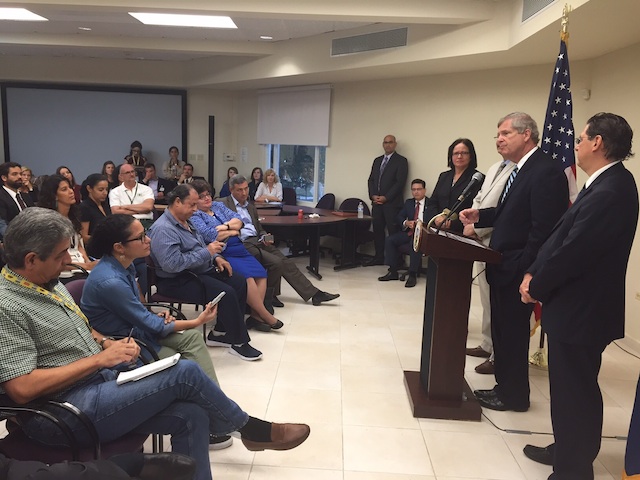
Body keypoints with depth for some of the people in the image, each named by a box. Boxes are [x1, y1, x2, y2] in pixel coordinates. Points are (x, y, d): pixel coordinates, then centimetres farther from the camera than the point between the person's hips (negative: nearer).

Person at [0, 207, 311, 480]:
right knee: (186, 373, -19)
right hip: (67, 410, -9)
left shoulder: (47, 282, 11)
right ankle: (251, 429, 6)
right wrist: (100, 359, -18)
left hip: (102, 380, 9)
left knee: (190, 416, -11)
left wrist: (107, 344, 1)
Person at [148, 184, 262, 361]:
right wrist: (207, 252, -23)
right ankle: (239, 343, -7)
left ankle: (220, 333, 5)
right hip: (178, 280, -10)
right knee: (226, 293, -25)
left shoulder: (185, 221, 11)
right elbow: (173, 264, -30)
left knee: (239, 282, -1)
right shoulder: (163, 229, -21)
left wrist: (216, 257, 4)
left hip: (201, 270, 10)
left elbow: (200, 247, 24)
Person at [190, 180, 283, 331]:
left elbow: (238, 221, 10)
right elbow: (210, 236, -14)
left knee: (261, 274, -13)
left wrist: (226, 226, -10)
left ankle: (256, 315, -12)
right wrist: (232, 231, 0)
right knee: (247, 277, -26)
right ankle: (266, 316, -15)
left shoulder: (218, 205, 20)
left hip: (239, 249, 7)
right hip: (222, 254, -7)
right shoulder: (194, 216, 0)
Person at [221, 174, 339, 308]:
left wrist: (264, 237, 6)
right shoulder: (224, 204, 1)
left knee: (286, 262, -7)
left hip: (257, 241, 7)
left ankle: (314, 294, -4)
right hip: (243, 244, -7)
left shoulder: (251, 207, 24)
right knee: (276, 263, -24)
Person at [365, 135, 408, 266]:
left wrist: (385, 197, -14)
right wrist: (373, 195, -1)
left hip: (392, 203, -6)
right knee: (377, 230, 8)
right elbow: (371, 179, 16)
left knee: (393, 232, -5)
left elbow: (400, 182, -10)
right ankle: (379, 257, 17)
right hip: (376, 202, 6)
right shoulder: (377, 160, 18)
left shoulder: (401, 161, -2)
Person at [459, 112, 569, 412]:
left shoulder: (546, 171, -18)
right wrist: (479, 216, 2)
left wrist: (524, 271, -22)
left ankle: (514, 396, 22)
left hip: (517, 271, -9)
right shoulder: (520, 170, 13)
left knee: (513, 333, 5)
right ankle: (504, 387, 33)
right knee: (502, 330, 18)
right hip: (502, 267, 9)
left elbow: (543, 228, -23)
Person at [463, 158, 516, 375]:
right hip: (481, 243, 9)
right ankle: (488, 344, 31)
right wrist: (471, 222, 2)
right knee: (487, 299, 18)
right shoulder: (494, 168, 15)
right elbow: (479, 199, 20)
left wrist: (477, 227, -15)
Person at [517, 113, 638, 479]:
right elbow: (562, 236, 10)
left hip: (581, 310, -10)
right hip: (576, 305, 10)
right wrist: (535, 272, 1)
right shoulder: (607, 183, 9)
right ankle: (568, 449, 39)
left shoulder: (610, 191, -24)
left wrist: (536, 287, -11)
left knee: (575, 391, 4)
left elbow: (574, 251, -25)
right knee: (570, 388, 22)